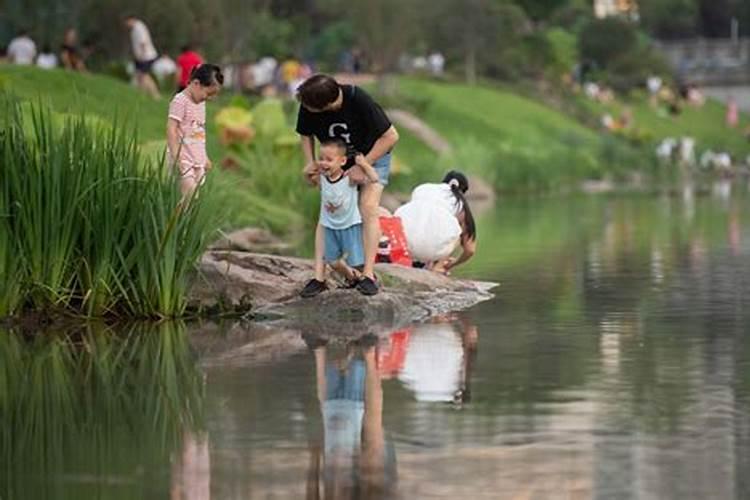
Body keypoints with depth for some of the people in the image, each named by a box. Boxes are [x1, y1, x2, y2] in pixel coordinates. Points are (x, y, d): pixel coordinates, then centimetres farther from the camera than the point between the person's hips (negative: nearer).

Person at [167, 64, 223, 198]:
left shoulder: (201, 103, 15)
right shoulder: (180, 101, -11)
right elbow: (171, 129, -17)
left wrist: (205, 157, 25)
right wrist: (176, 156, -23)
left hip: (198, 160, 8)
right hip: (184, 160, -8)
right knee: (189, 193, -17)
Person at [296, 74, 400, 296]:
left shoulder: (359, 101, -35)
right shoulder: (307, 106, -24)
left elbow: (391, 136, -27)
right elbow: (306, 135, -1)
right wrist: (311, 162, -18)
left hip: (373, 155, -4)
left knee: (368, 207, -18)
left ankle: (368, 274, -14)